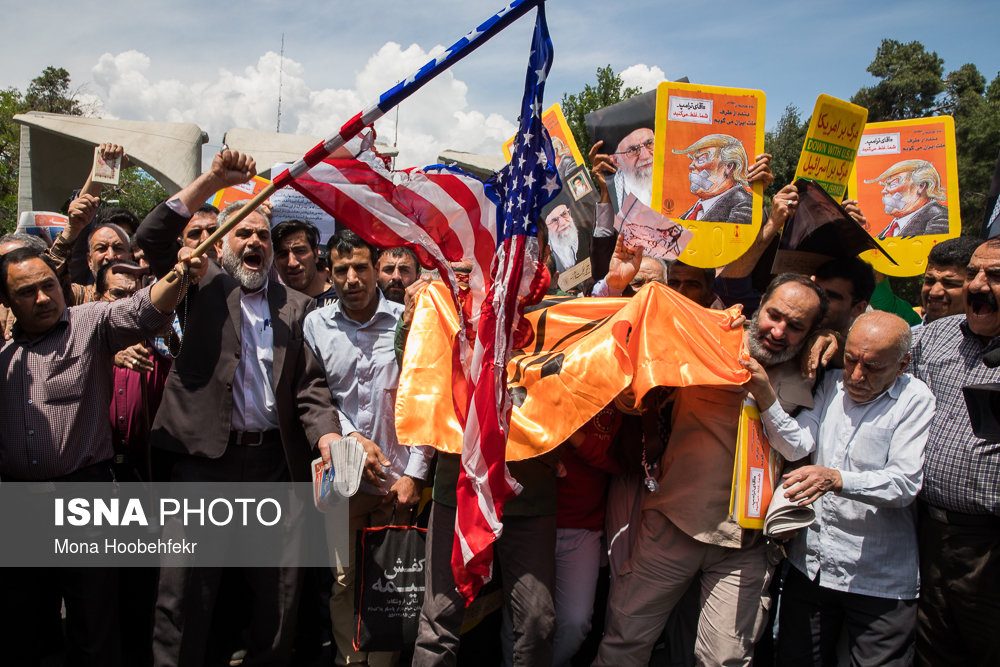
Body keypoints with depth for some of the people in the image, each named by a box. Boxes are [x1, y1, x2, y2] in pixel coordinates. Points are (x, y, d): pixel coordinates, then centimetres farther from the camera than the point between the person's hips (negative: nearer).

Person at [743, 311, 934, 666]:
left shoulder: (915, 400, -8)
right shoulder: (831, 384, 6)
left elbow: (906, 482, -18)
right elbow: (797, 445, -5)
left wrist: (837, 479, -33)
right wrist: (764, 395, -19)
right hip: (810, 565, 5)